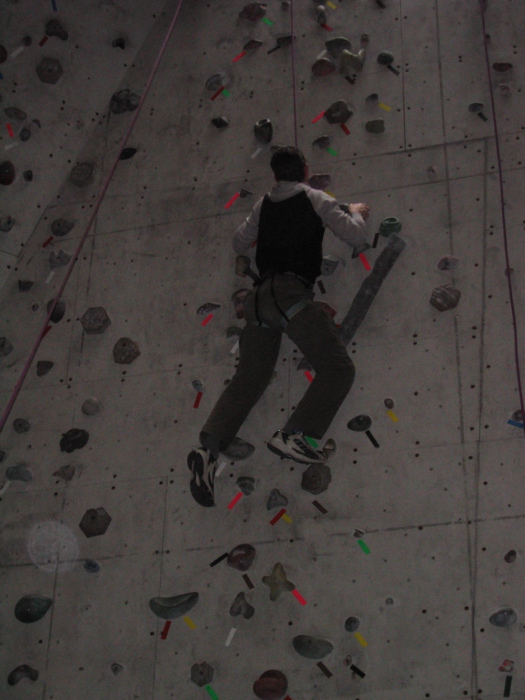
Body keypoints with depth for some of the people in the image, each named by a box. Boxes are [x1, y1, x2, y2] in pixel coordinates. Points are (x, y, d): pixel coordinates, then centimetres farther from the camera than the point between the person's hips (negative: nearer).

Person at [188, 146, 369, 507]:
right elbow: (356, 236, 3)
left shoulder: (264, 205, 22)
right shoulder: (315, 199, 7)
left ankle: (209, 448, -12)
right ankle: (294, 434, -24)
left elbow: (239, 243, 32)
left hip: (260, 296, 6)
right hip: (291, 291, -6)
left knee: (247, 381, 8)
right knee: (338, 368, -6)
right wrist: (356, 213, 24)